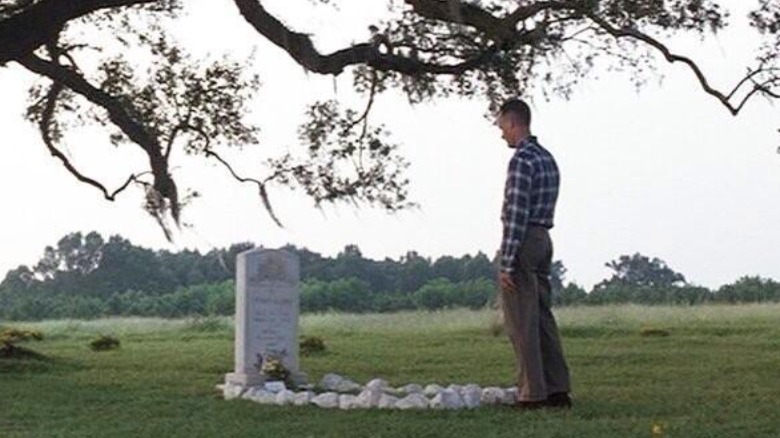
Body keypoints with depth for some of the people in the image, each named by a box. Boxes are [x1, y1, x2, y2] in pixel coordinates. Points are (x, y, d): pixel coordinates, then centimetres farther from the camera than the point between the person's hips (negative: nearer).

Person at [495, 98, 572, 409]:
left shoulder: (521, 159, -14)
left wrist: (506, 263, -20)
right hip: (544, 240, 9)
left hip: (523, 242, -9)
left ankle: (533, 394, -5)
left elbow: (516, 213, -20)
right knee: (543, 318, 11)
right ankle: (558, 391, 12)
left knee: (521, 322, -5)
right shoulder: (547, 158, 16)